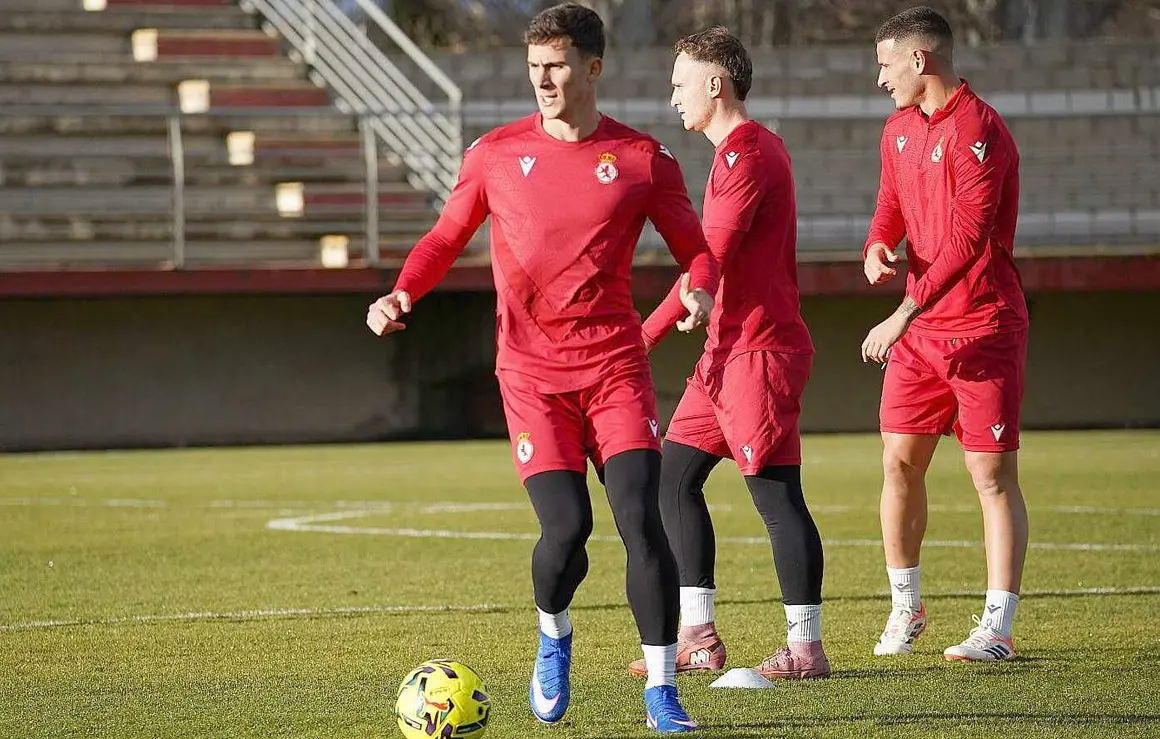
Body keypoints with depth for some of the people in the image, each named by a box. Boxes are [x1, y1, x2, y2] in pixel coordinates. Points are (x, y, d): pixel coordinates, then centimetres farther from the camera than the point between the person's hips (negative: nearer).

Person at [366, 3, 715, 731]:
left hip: (617, 366, 0)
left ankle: (662, 690, -4)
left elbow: (696, 249, 6)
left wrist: (701, 292, -16)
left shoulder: (642, 159, 2)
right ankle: (553, 638, 21)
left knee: (641, 519, -13)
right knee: (567, 528, -13)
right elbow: (447, 237, 14)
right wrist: (402, 294, -4)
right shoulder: (496, 153, 4)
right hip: (532, 373, 0)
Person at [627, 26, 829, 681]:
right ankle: (699, 637, 11)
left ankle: (806, 647, -4)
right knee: (676, 477, 10)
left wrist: (645, 338, -18)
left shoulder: (744, 155, -14)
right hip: (730, 349, 11)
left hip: (759, 351, -11)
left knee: (776, 492, -7)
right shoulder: (758, 147, 18)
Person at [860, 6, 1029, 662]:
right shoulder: (900, 129, 12)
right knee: (900, 461, 6)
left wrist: (905, 313, -25)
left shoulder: (977, 129, -16)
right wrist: (877, 250, -1)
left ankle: (999, 627, -4)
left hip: (984, 329, -8)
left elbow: (967, 236, -22)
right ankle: (905, 607, 20)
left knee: (994, 474, -5)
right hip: (920, 331, 8)